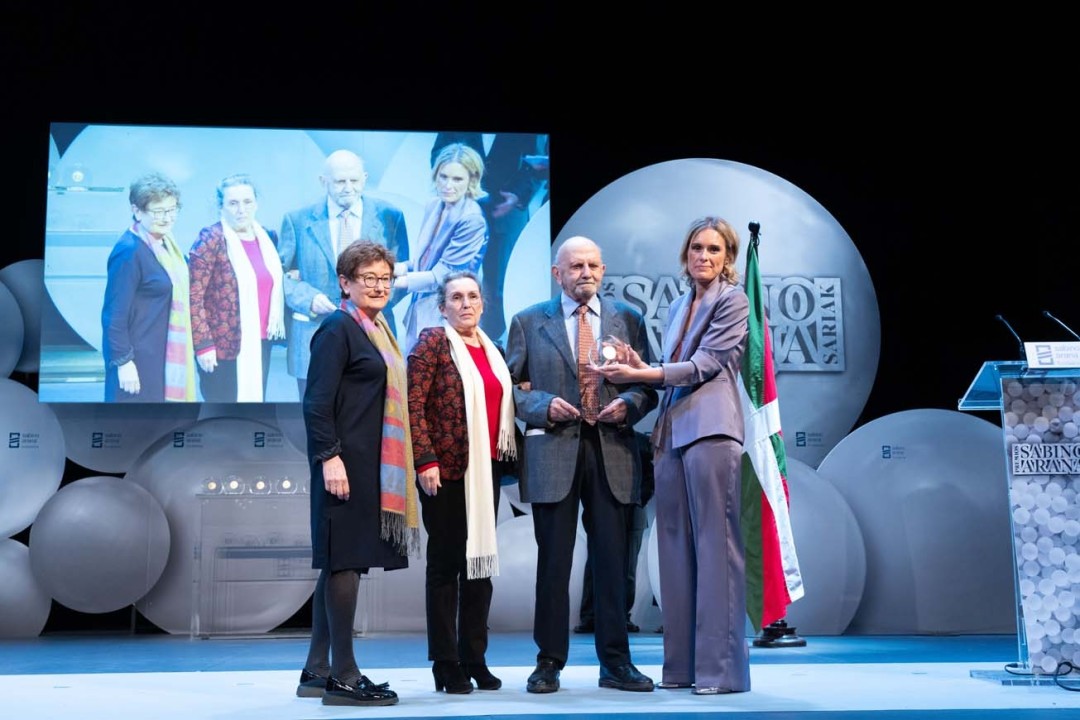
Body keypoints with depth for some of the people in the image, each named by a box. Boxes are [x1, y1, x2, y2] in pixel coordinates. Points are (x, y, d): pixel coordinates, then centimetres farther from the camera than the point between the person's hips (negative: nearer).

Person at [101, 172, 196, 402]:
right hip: (139, 362, -9)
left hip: (166, 357, 9)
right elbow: (114, 314, -19)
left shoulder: (166, 245, 7)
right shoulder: (129, 250, -18)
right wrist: (123, 362, -19)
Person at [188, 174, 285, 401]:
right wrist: (203, 344, -16)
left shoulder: (267, 237, 10)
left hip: (259, 345, 6)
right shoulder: (211, 240, -10)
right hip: (223, 348, -6)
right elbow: (193, 296, -13)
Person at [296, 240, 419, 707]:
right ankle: (343, 676, -1)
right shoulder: (338, 328, -8)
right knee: (344, 561, -6)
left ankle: (317, 671, 19)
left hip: (373, 465, 9)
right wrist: (329, 457, -22)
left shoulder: (375, 330, 18)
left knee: (339, 563, 12)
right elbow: (317, 401, -15)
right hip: (346, 463, -9)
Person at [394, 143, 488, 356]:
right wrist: (402, 267, 0)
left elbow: (442, 275, -16)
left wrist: (399, 281, -14)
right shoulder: (434, 206, 6)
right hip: (420, 308, 7)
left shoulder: (472, 220, -18)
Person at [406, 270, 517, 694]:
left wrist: (504, 457, 9)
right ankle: (446, 664, 8)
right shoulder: (433, 342, -3)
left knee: (481, 561, 9)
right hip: (447, 468, -6)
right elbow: (413, 403, -10)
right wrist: (425, 460, -17)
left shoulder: (492, 351, 16)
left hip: (486, 468, 6)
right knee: (446, 561, 0)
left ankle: (475, 659, 18)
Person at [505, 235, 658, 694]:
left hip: (613, 453, 1)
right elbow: (511, 385, 6)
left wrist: (628, 404, -9)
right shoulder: (529, 322, 9)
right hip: (553, 453, -1)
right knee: (553, 562, 2)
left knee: (612, 561, 4)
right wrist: (543, 405, -11)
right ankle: (549, 663, 12)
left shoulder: (628, 320, 13)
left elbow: (648, 385, 11)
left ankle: (616, 663, 13)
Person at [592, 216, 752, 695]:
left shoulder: (732, 301, 1)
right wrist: (642, 371, 3)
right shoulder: (679, 306, 22)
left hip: (711, 432, -7)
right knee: (676, 548, 6)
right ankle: (682, 665, 11)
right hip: (672, 433, 7)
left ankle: (721, 668, -4)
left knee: (715, 547, -8)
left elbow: (704, 364, -7)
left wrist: (641, 374, -10)